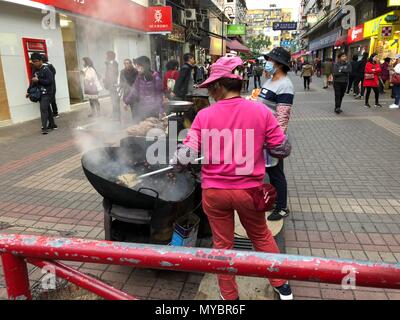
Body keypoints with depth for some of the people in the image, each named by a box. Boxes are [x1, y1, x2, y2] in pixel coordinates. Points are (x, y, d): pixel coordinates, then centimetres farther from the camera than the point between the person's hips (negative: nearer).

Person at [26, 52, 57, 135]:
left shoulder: (46, 69, -10)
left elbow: (50, 81, -18)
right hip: (39, 93, 8)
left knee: (43, 109, -15)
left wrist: (38, 80, -20)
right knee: (47, 109, 14)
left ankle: (44, 127, -15)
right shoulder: (35, 70, 12)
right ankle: (52, 124, 24)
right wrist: (29, 91, 14)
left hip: (46, 93, -7)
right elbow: (33, 81, 18)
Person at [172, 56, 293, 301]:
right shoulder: (261, 111, -10)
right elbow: (283, 150, -6)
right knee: (262, 237, 25)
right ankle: (282, 285, 41)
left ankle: (230, 296, 37)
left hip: (214, 191, 0)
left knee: (223, 244, 18)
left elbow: (187, 155, -15)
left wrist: (174, 164, 6)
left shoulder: (204, 116, -11)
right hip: (250, 189, 1)